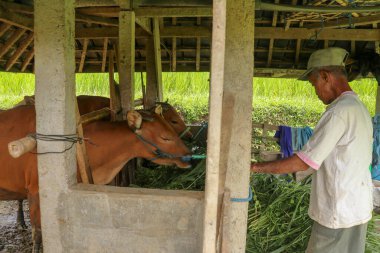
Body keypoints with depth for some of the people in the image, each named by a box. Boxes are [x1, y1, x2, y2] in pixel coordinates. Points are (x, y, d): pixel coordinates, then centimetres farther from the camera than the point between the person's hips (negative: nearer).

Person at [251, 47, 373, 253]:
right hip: (356, 209, 9)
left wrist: (256, 167, -16)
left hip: (338, 213, -9)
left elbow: (304, 162, -22)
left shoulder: (340, 111, -21)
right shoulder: (359, 108, 8)